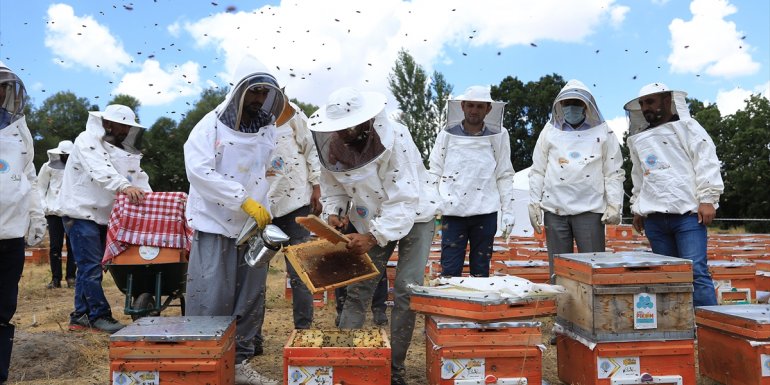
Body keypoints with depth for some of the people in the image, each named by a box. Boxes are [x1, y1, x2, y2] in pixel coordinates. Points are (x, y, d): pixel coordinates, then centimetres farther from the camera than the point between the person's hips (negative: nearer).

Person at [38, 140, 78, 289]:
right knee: (55, 246, 2)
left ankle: (71, 277, 9)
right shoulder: (49, 167, 6)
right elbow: (41, 187, 9)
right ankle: (56, 278, 9)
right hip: (54, 211, 1)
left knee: (72, 245, 2)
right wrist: (43, 205, 1)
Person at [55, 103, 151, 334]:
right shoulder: (87, 140, -10)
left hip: (100, 215, 8)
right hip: (80, 212, -8)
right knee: (91, 267, -9)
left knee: (88, 267, 13)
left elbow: (138, 175, 6)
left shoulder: (119, 148, 14)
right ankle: (100, 316, 0)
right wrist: (124, 186, -45)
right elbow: (100, 170, -29)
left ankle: (80, 316, 22)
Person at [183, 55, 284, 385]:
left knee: (250, 299, 10)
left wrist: (262, 206, 0)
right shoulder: (211, 126, -6)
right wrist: (244, 199, -24)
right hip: (216, 224, -5)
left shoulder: (269, 130, 8)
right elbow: (199, 171, -19)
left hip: (254, 225, 5)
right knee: (211, 298, -5)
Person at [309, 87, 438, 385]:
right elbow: (333, 183, 3)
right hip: (372, 221, 4)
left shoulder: (394, 139, -31)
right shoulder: (333, 144, -15)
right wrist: (332, 211, -15)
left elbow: (404, 200, -32)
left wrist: (374, 237, -38)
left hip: (414, 217, -4)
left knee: (407, 291, -7)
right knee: (358, 288, 1)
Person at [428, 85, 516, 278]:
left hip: (485, 212, 1)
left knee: (481, 270, 9)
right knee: (449, 270, -1)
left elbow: (505, 176, 8)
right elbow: (434, 173, 7)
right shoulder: (447, 135, 5)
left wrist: (508, 211, 3)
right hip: (453, 212, 0)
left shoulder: (498, 136, 5)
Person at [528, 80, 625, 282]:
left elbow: (614, 172, 5)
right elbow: (538, 171, 11)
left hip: (590, 210, -1)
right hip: (555, 209, 2)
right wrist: (534, 204, 4)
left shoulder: (602, 132, 7)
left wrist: (614, 205, -4)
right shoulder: (550, 131, 11)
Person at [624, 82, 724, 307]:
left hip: (687, 213, -5)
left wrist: (707, 199, -12)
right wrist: (637, 208, 23)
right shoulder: (638, 139, 20)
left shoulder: (686, 127, 4)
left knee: (696, 271, -11)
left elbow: (706, 163, -4)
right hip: (654, 217, 5)